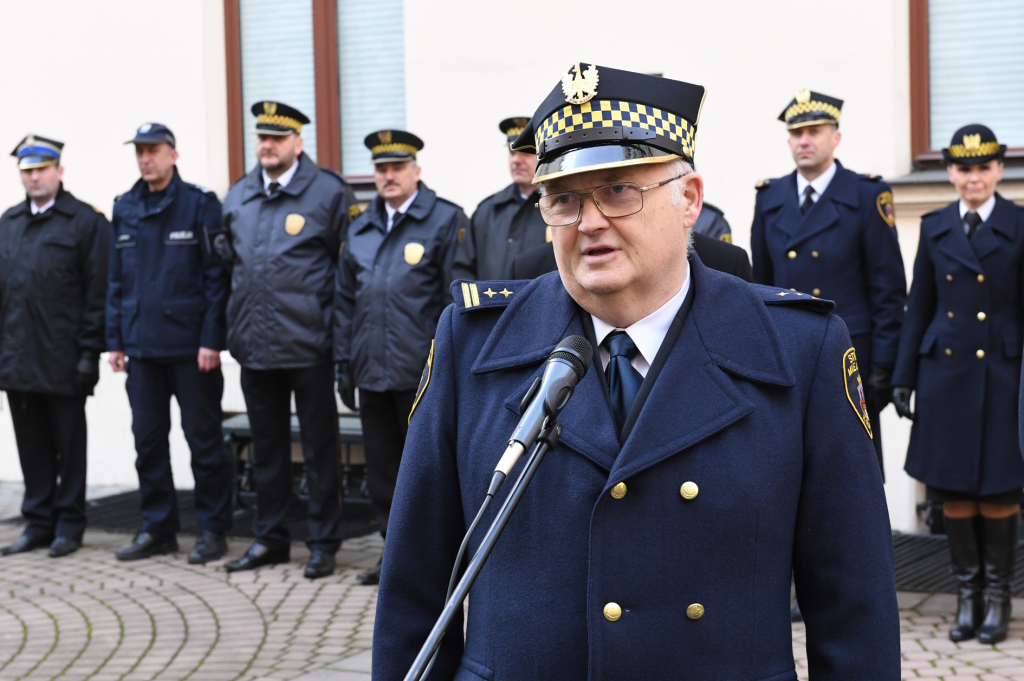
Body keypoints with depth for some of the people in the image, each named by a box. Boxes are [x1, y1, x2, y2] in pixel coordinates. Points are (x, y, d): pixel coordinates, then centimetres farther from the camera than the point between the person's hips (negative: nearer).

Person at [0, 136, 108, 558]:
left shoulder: (86, 221, -3)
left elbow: (97, 292, -6)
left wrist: (89, 353, -11)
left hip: (63, 361, -5)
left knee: (69, 444, 4)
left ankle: (69, 525, 12)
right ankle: (38, 523, 18)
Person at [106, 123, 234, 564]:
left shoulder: (200, 205, -4)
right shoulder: (125, 210, 11)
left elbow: (217, 276, -7)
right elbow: (116, 280, 15)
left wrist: (211, 340, -13)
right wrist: (115, 339, 8)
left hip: (190, 346, -5)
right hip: (142, 346, 5)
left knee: (204, 440, 2)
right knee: (148, 442, 9)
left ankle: (212, 530, 11)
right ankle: (158, 528, 19)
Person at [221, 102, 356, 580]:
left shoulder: (328, 192, -4)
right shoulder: (237, 197, 11)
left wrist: (334, 324, -6)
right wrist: (234, 329, 14)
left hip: (308, 344, -5)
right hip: (255, 346, 5)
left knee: (319, 447, 3)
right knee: (266, 447, 14)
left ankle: (323, 544, 12)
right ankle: (269, 539, 24)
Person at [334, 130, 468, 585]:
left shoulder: (446, 220, -3)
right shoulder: (360, 228, 14)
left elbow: (456, 299, -6)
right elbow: (345, 299, 17)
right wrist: (344, 363, 12)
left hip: (421, 374, -6)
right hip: (371, 373, 6)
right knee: (381, 470, 12)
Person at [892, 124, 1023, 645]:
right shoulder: (935, 228, 8)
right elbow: (918, 308, 10)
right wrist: (903, 377, 7)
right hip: (945, 372, 3)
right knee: (953, 488, 5)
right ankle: (967, 594, 18)